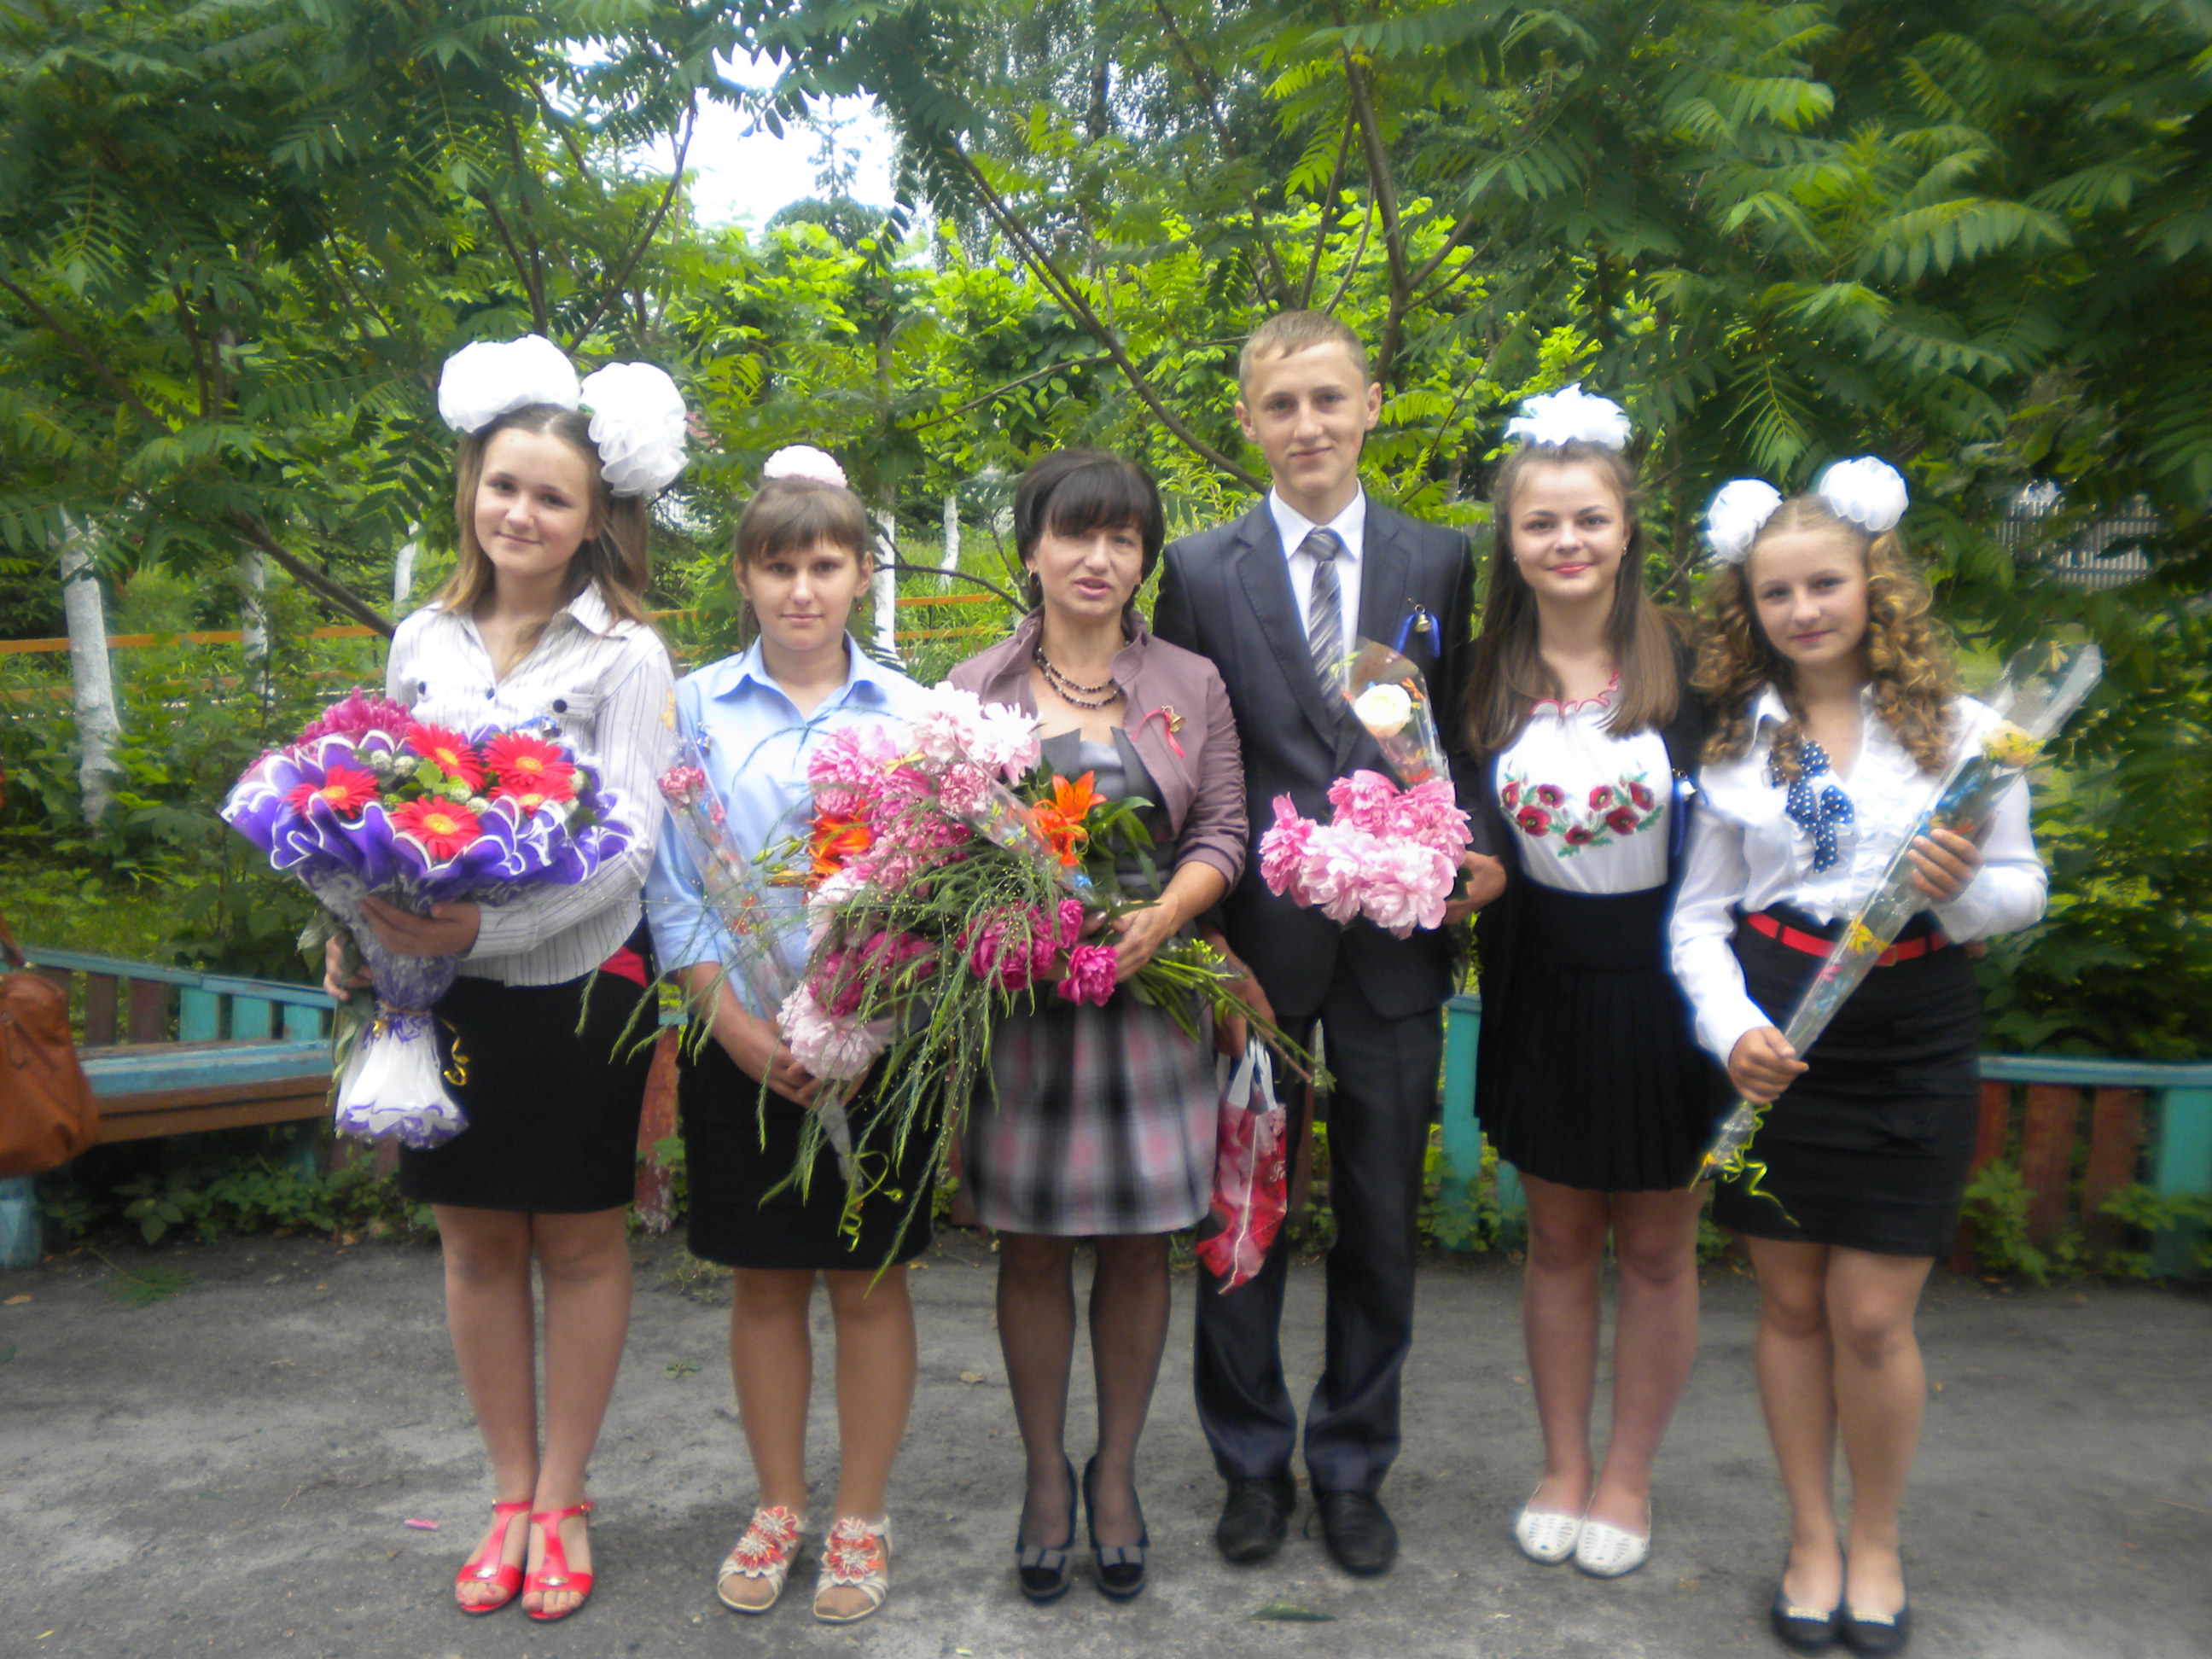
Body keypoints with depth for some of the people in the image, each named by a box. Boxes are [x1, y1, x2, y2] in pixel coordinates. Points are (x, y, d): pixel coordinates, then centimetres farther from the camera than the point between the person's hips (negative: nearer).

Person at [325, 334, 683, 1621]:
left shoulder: (625, 651, -8)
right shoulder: (423, 640, 7)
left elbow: (631, 840, -14)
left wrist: (488, 926, -25)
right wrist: (362, 933, -3)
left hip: (576, 981, -4)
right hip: (446, 985, 4)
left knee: (580, 1238, 9)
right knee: (477, 1240, 12)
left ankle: (562, 1502, 26)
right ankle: (511, 1494, 29)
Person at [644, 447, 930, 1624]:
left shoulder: (909, 712, 1)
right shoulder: (695, 708, 2)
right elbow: (669, 883, 0)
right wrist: (736, 1020, -10)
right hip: (741, 1043, 1)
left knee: (870, 1282, 8)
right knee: (764, 1284, 12)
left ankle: (860, 1519, 25)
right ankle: (779, 1508, 30)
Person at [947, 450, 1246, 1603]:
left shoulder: (1190, 685, 6)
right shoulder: (976, 686, 5)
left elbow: (1222, 836, 3)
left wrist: (1163, 915, -15)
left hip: (1149, 990, 1)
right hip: (1015, 998, 0)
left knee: (1136, 1245, 9)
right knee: (1031, 1245, 9)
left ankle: (1116, 1473, 28)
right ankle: (1046, 1475, 28)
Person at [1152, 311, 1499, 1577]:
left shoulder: (1443, 562, 6)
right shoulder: (1203, 571, 3)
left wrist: (1486, 849, -9)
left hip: (1392, 943, 1)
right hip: (1253, 941, -1)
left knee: (1382, 1221, 12)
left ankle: (1354, 1469, 32)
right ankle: (1254, 1464, 31)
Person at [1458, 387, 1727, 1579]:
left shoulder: (1688, 664, -9)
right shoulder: (1486, 674, -1)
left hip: (1661, 984, -2)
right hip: (1542, 989, 2)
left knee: (1656, 1249, 11)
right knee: (1557, 1239, 15)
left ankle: (1628, 1475, 31)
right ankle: (1562, 1465, 33)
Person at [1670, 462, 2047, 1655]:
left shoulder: (1956, 727, 0)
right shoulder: (1733, 742, 5)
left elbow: (2022, 888, 3)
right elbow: (1699, 914, 4)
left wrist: (1963, 885, -20)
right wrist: (1732, 1029, -12)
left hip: (1908, 1050, -1)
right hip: (1769, 1046, 2)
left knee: (1872, 1318, 2)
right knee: (1790, 1303, 10)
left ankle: (1877, 1544, 26)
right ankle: (1812, 1538, 29)